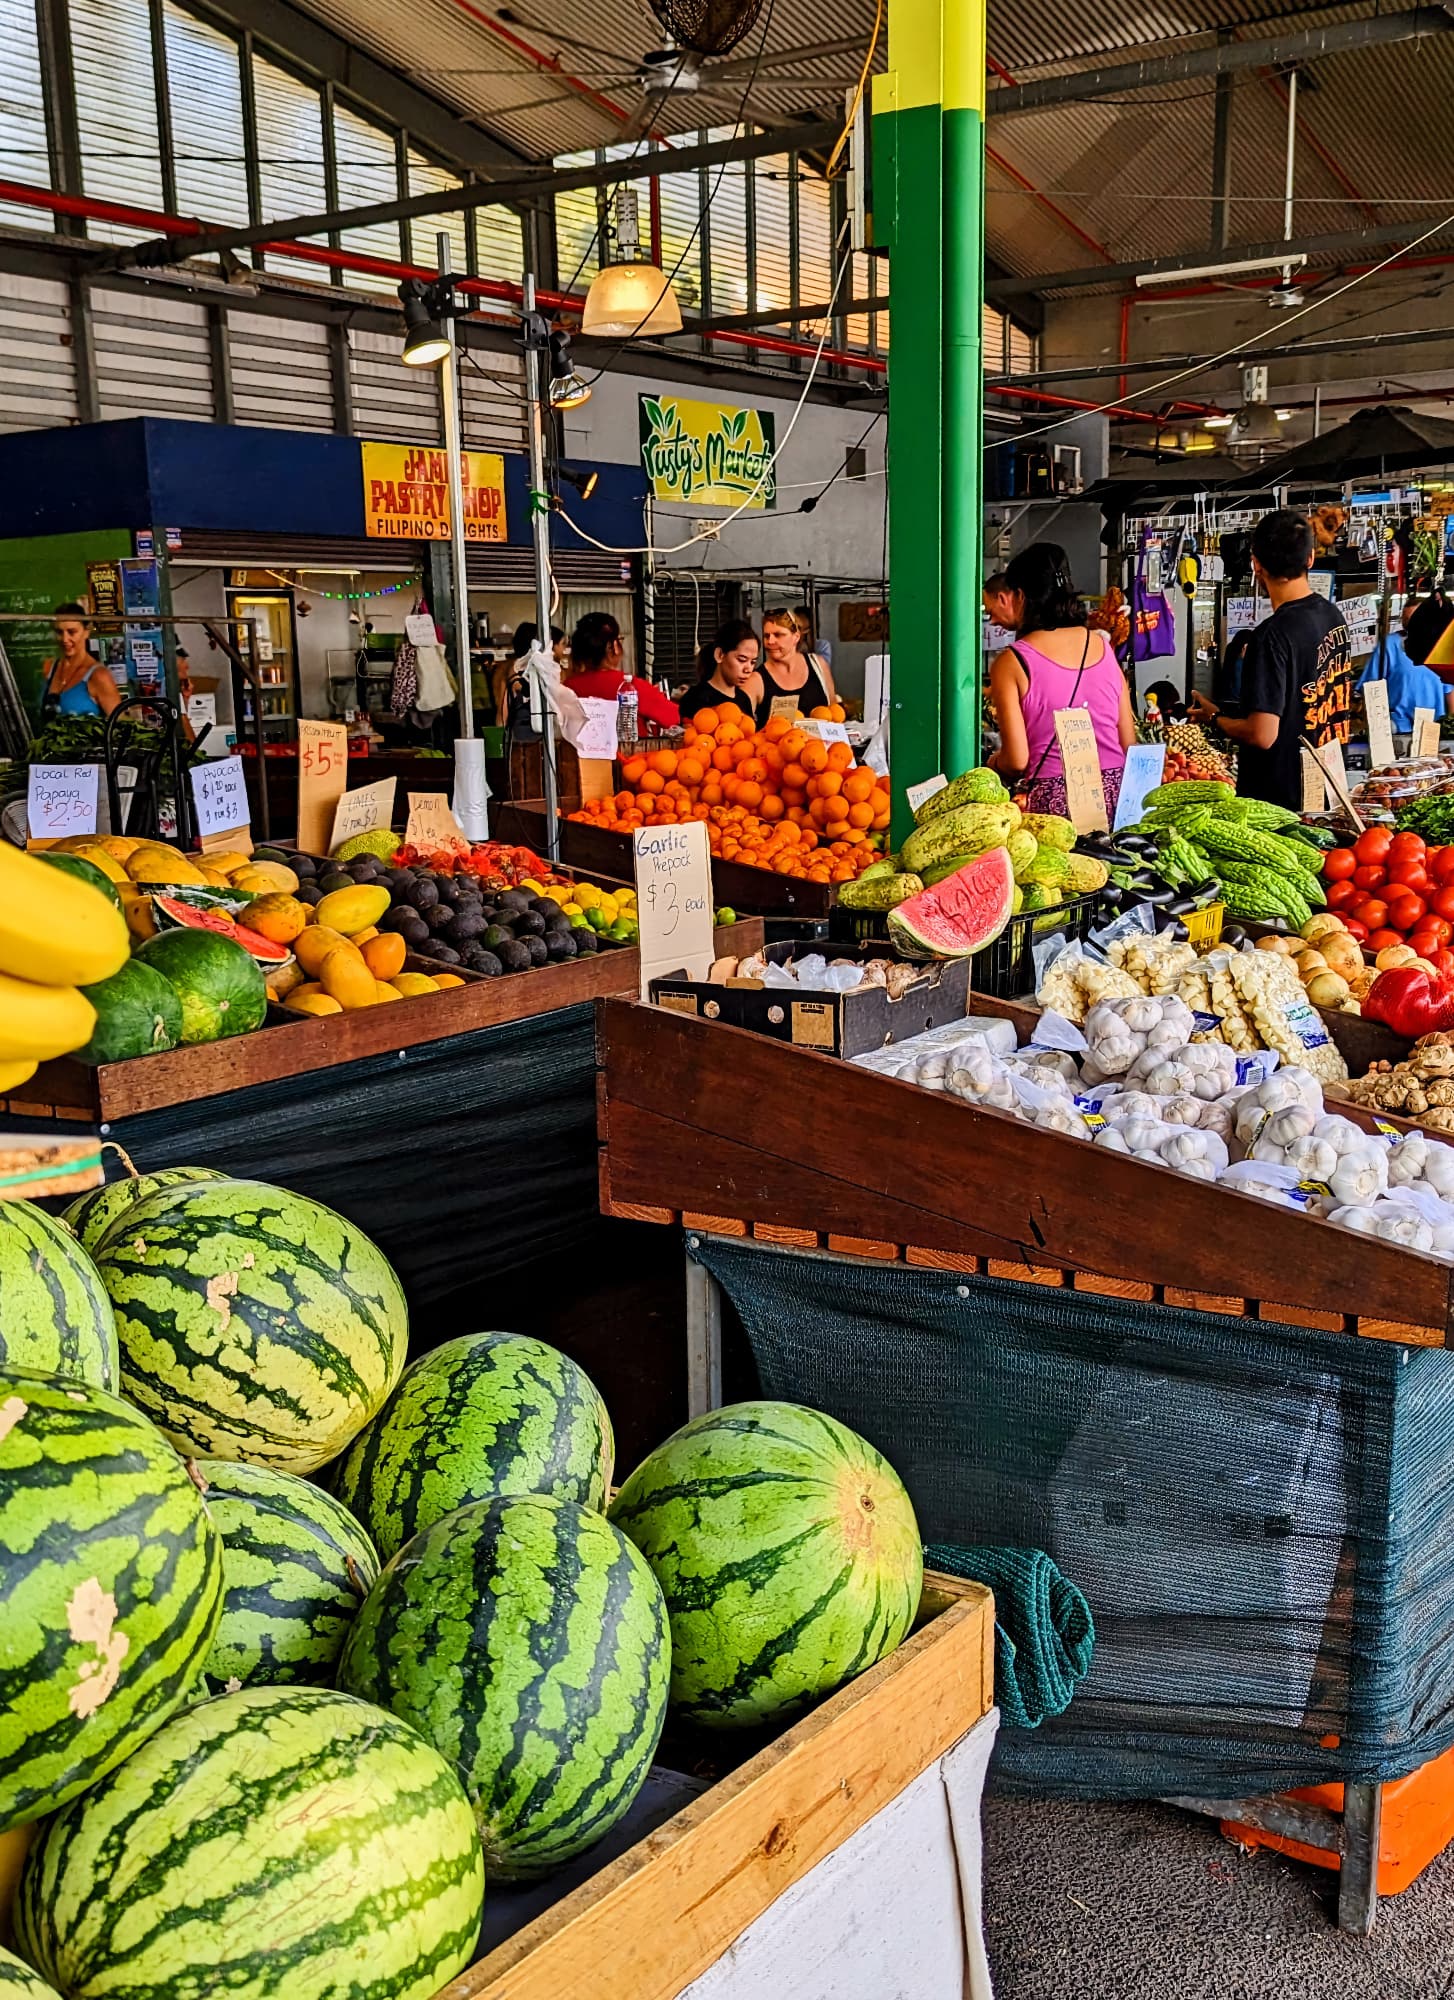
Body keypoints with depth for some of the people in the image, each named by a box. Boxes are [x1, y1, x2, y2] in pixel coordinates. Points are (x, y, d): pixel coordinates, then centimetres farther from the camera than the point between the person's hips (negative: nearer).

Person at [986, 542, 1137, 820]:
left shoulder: (1010, 663, -4)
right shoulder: (1104, 647, 9)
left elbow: (1016, 761, -7)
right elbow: (1129, 743, 10)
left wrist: (994, 762, 14)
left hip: (1051, 800, -4)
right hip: (1113, 792, 4)